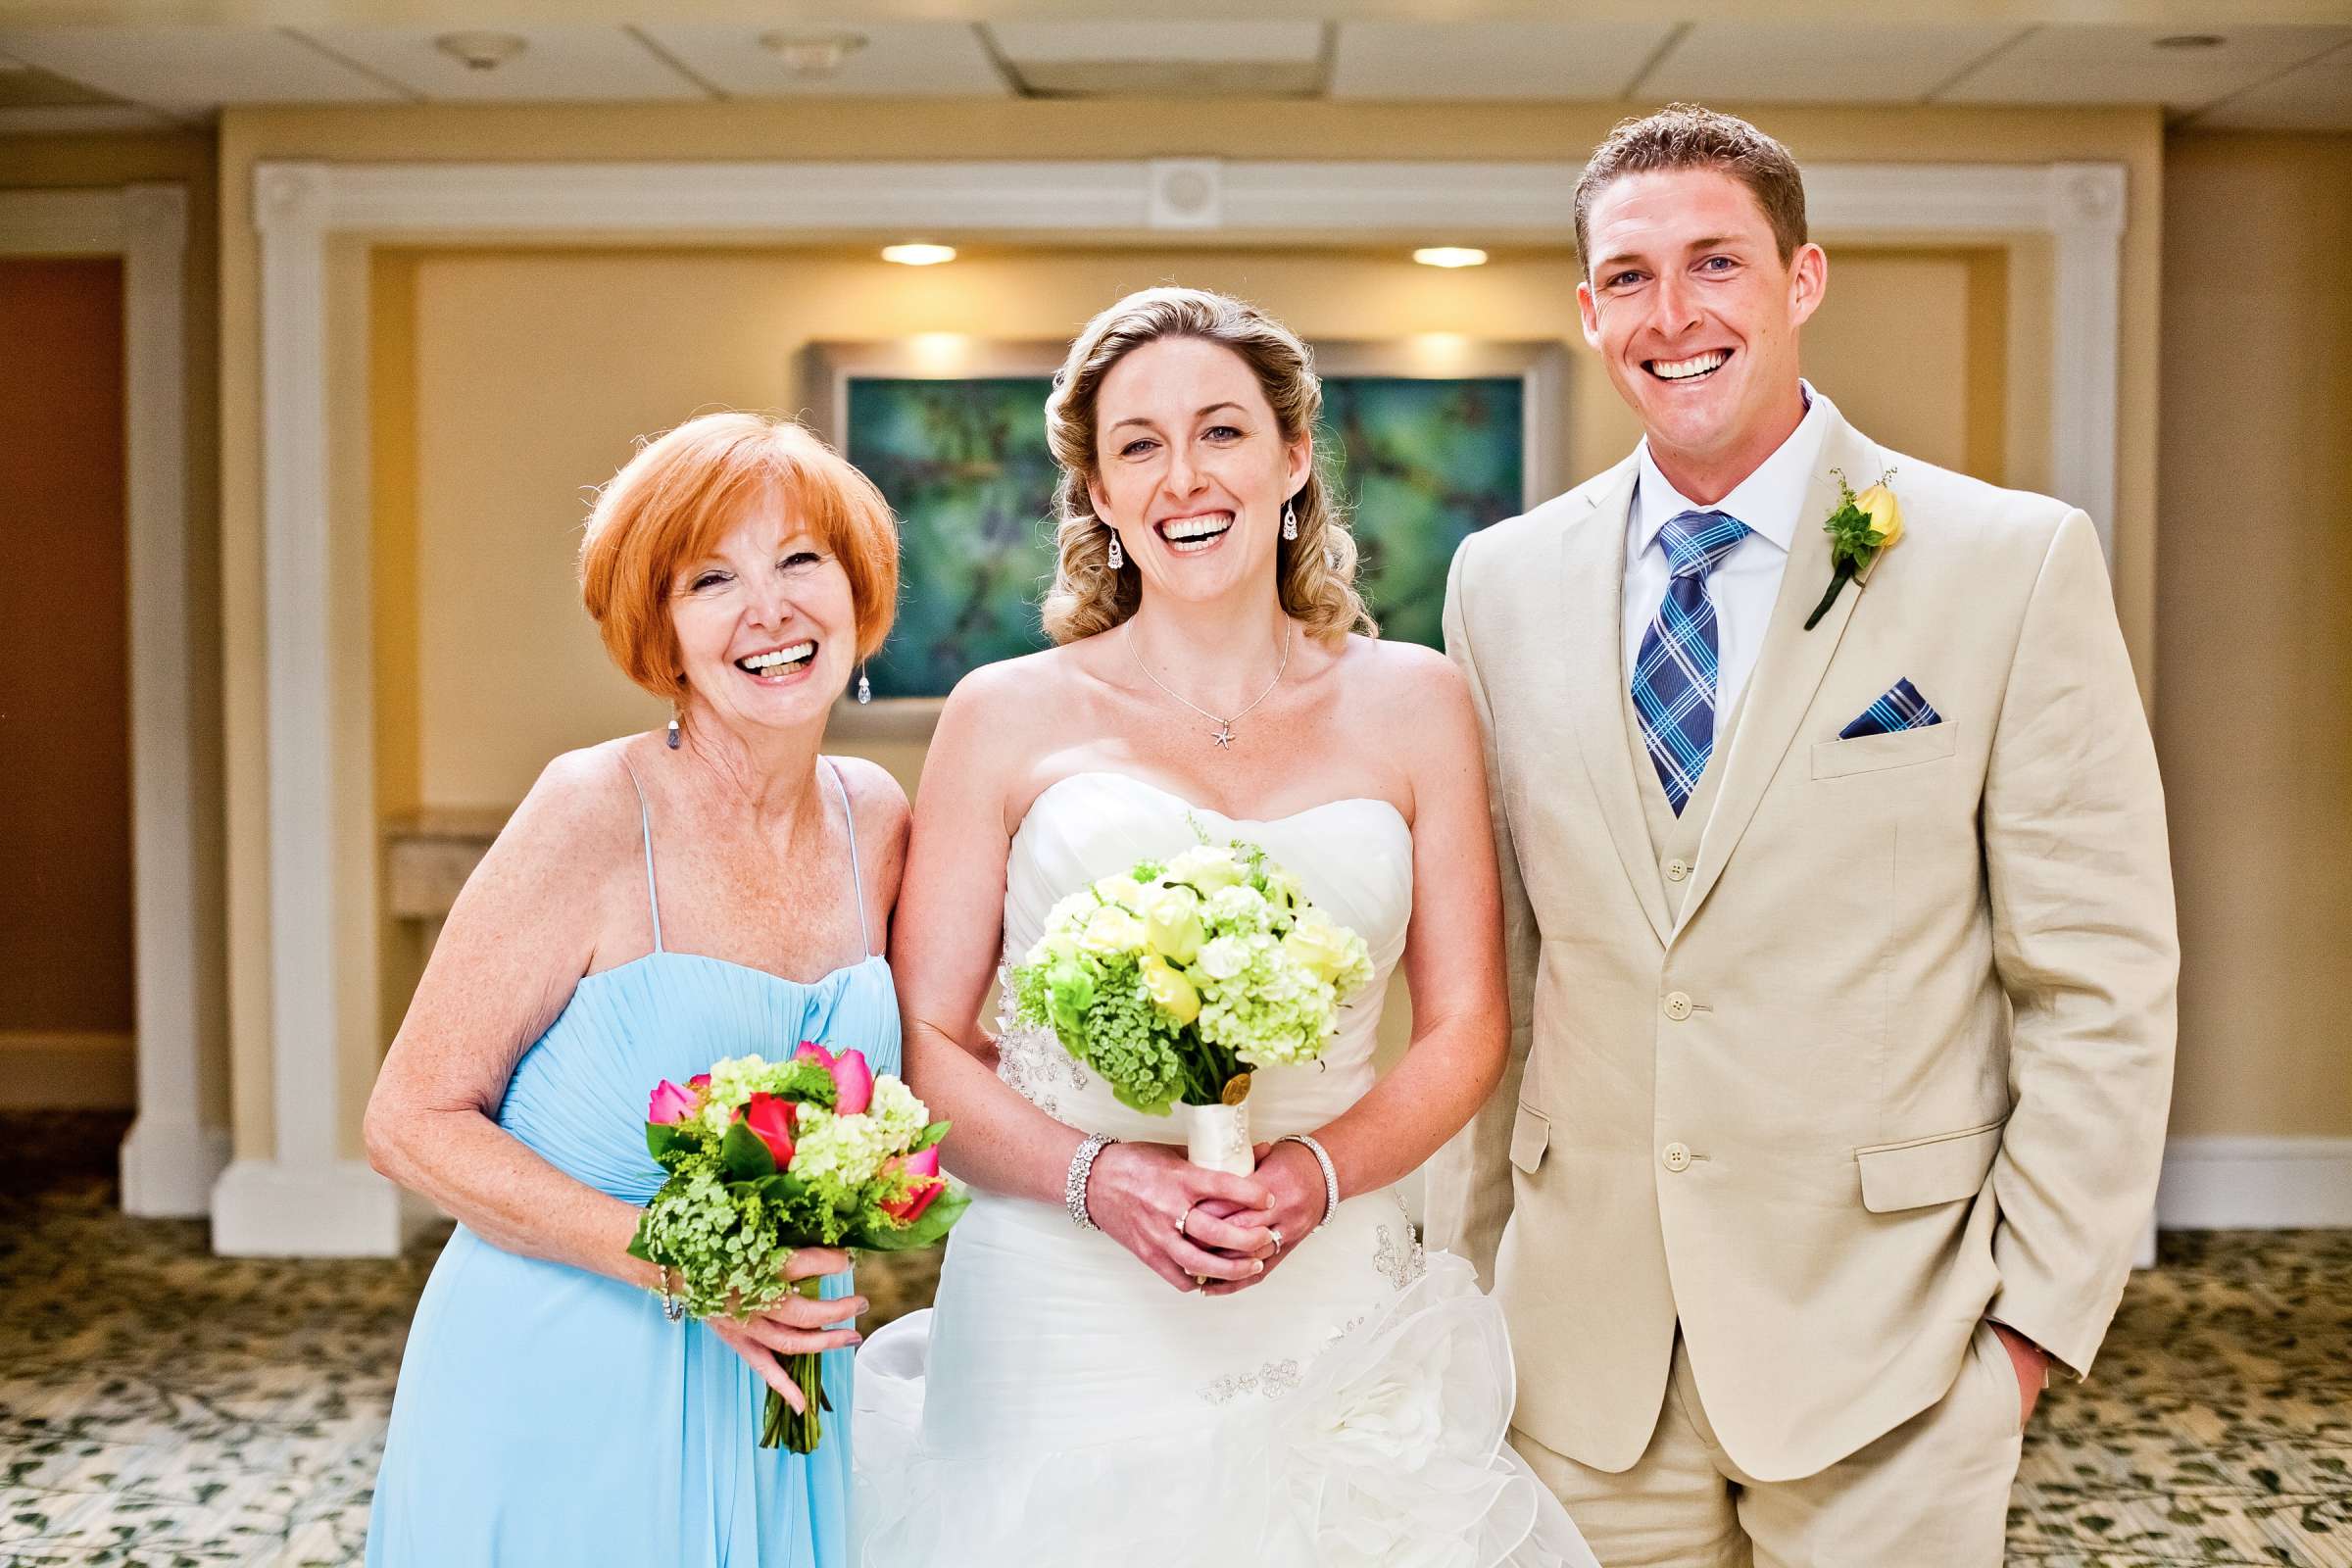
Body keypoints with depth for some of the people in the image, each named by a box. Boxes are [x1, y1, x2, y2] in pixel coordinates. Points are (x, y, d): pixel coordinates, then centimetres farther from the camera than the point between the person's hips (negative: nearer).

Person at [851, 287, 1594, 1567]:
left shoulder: (1409, 705, 5)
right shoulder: (1007, 717, 1)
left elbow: (1463, 1030, 6)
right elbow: (920, 1043, 0)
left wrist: (1314, 1173, -11)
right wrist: (1099, 1178, -16)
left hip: (1327, 1308, 2)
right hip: (1060, 1323, -1)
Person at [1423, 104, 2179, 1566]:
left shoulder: (2018, 563, -6)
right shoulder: (1504, 581, 4)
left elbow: (2102, 982, -5)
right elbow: (1484, 965, 8)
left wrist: (2038, 1310, -8)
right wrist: (1468, 1261, 8)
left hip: (1885, 1339, -2)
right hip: (1585, 1337, 3)